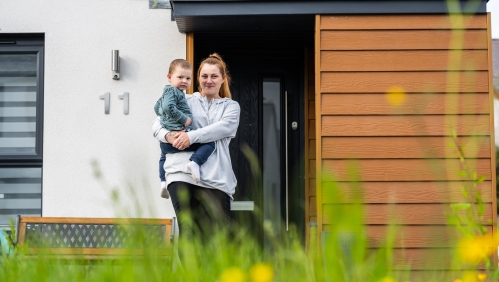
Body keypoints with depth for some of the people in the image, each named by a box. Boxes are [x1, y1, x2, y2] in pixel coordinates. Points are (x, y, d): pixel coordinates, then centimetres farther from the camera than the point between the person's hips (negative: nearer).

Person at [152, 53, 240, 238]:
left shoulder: (231, 106, 21)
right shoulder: (185, 101, 21)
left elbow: (225, 127, 0)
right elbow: (157, 124, 13)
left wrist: (192, 136, -12)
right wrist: (168, 136, -11)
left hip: (216, 177, 0)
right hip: (182, 173, 0)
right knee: (187, 232, -12)